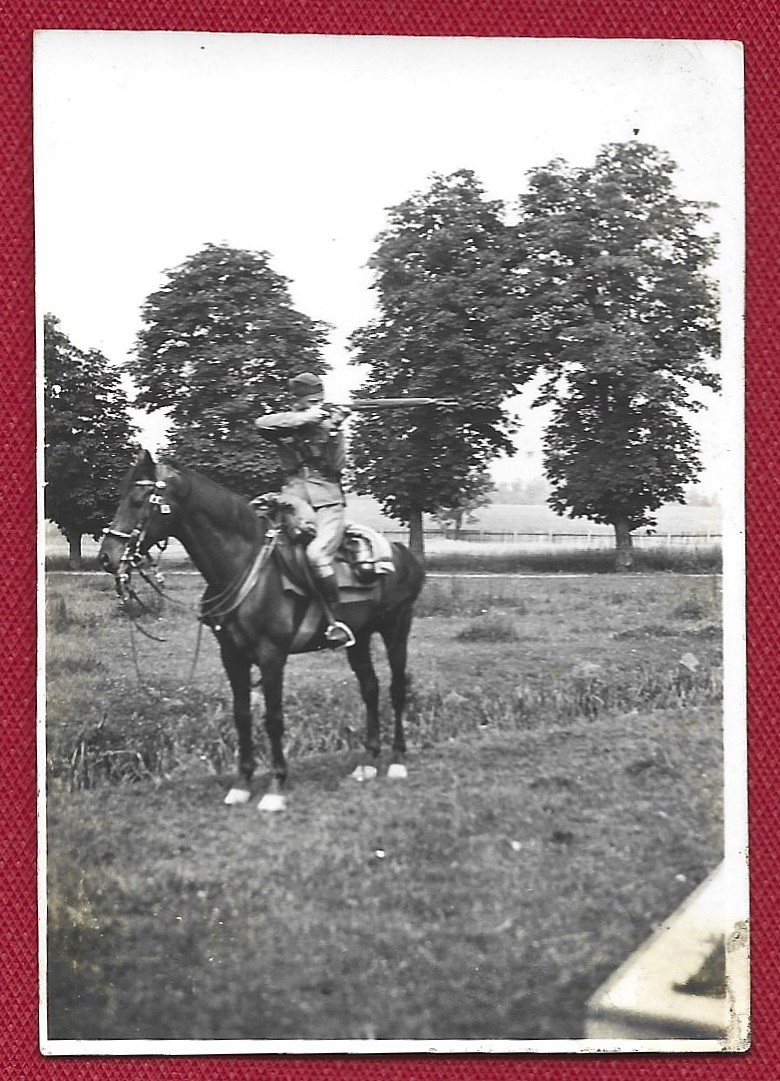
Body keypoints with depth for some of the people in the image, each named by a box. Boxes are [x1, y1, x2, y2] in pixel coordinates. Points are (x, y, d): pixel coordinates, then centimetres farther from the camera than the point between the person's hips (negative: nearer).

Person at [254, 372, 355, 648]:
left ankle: (337, 623, -25)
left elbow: (338, 467, 1)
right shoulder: (286, 426, 10)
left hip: (328, 504, -3)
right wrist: (305, 418, -15)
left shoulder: (330, 423, 11)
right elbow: (261, 424, -13)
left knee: (316, 554, -30)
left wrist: (333, 433, -12)